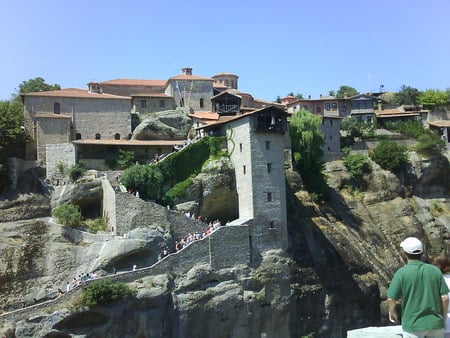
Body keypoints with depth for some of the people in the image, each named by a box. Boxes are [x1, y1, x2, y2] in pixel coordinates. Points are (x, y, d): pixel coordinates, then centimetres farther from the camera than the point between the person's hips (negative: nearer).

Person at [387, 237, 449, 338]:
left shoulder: (402, 273, -12)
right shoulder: (435, 270, -2)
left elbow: (391, 299, -11)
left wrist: (392, 313, 9)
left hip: (413, 325, -3)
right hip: (436, 325, 3)